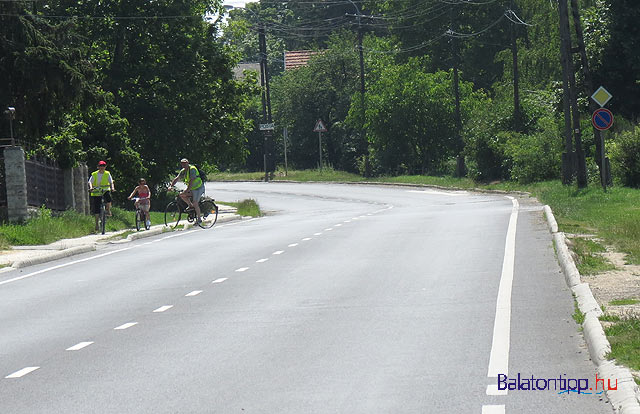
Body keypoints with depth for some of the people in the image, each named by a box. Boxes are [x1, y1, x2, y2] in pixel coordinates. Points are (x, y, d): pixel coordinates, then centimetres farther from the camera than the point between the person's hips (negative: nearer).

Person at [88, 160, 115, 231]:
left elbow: (111, 182, -9)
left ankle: (108, 211, -17)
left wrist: (112, 188, -30)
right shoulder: (94, 174, -1)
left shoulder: (107, 174, 1)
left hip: (105, 190, 0)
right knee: (96, 209, -4)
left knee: (108, 196, -36)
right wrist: (91, 188, -33)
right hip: (96, 192, 0)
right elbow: (90, 182, -12)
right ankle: (97, 224, 7)